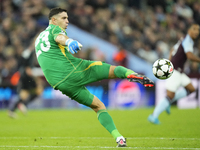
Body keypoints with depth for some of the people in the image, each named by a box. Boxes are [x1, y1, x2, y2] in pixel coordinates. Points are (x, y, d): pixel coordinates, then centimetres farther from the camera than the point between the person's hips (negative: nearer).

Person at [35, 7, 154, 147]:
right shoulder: (55, 29, 5)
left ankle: (119, 137, -2)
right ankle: (132, 74, -37)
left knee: (98, 106, 13)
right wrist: (69, 42, -43)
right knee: (115, 70, -2)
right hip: (74, 69, -6)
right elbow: (59, 38, -21)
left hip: (60, 83, 6)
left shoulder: (39, 39, 29)